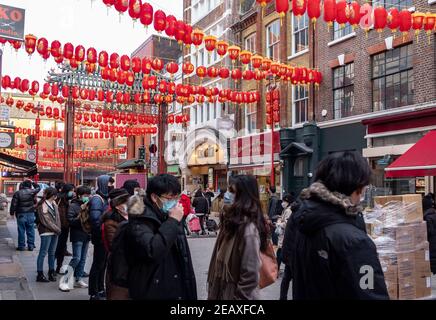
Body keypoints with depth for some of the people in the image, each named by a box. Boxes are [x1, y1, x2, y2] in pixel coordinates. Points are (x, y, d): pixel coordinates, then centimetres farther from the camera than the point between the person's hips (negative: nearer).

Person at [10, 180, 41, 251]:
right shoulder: (32, 192, -4)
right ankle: (31, 246, 10)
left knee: (21, 231, 5)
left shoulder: (17, 193, -5)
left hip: (21, 214, -1)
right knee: (30, 231, 7)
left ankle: (21, 246, 8)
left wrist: (12, 212, 6)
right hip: (30, 214, 1)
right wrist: (33, 183, 17)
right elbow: (38, 188, 17)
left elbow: (14, 204, -4)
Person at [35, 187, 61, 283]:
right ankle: (40, 275, 5)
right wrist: (57, 229, -10)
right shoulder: (43, 206, -13)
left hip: (54, 232, 8)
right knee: (43, 253, -1)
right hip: (46, 232, -8)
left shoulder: (54, 204, 12)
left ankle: (51, 273, 21)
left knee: (52, 253, 13)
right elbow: (46, 221, -14)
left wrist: (58, 228, 0)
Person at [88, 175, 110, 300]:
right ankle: (94, 294, 8)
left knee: (102, 264, 17)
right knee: (97, 265, -1)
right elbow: (96, 219, -27)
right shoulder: (97, 199, -16)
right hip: (100, 237, -9)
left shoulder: (105, 198, 14)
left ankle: (101, 290, 28)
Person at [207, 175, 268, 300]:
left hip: (234, 293, -8)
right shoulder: (234, 220, 4)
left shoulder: (248, 228, -24)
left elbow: (250, 275, -23)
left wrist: (239, 297, -15)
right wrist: (214, 290, 12)